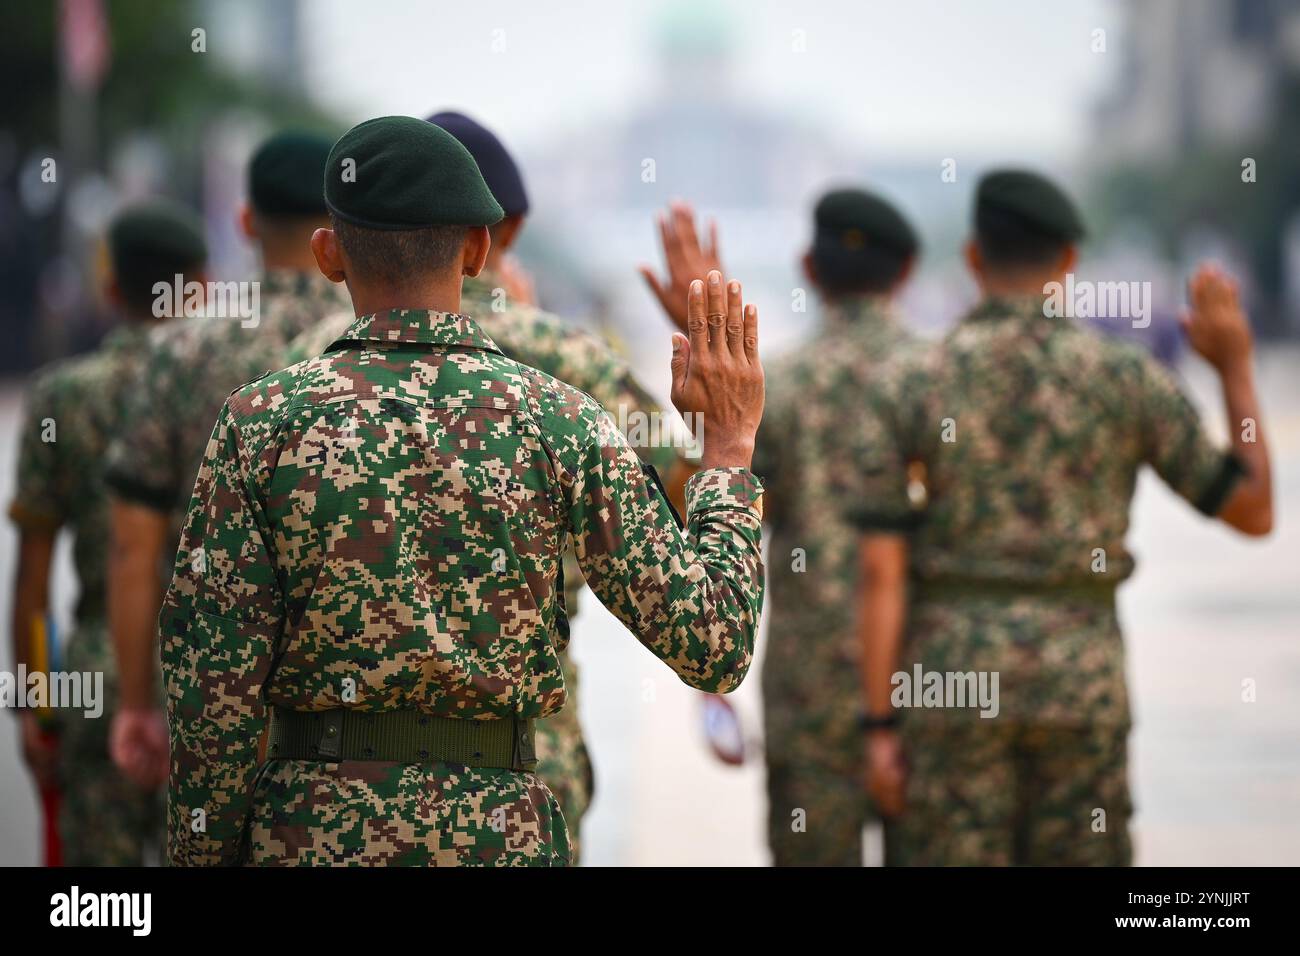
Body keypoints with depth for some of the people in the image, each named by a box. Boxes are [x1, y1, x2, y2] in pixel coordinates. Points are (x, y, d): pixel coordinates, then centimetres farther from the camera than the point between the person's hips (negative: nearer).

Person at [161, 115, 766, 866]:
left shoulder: (263, 422, -4)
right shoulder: (553, 420, -3)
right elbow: (713, 645, -2)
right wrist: (732, 445, 9)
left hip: (310, 840, 0)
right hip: (493, 842, 0)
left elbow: (215, 681, -7)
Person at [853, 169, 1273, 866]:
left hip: (954, 677, 0)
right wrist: (1236, 365, 11)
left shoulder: (910, 388, -3)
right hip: (1076, 679, 0)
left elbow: (879, 571, -6)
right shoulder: (1127, 377, -4)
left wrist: (881, 728, -2)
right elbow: (1253, 512, 2)